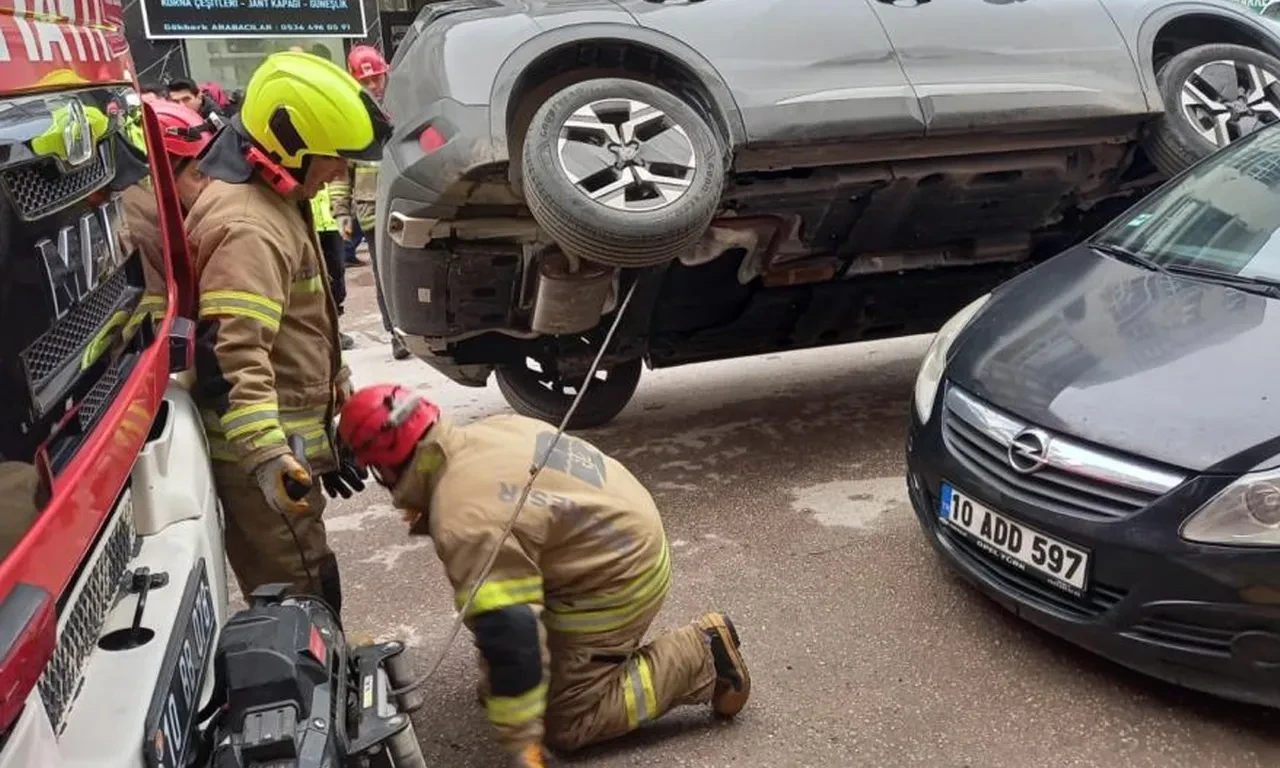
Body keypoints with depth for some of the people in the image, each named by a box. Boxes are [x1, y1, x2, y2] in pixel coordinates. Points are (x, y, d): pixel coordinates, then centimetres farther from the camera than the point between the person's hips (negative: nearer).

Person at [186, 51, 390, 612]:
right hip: (264, 452, -11)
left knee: (299, 594, 24)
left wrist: (338, 385, 29)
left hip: (284, 440, 11)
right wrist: (266, 455, -38)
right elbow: (227, 355, -32)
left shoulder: (274, 200, 12)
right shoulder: (247, 227, -23)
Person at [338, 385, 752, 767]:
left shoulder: (463, 523, -27)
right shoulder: (485, 430, -1)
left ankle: (700, 656, 1)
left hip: (615, 580, -10)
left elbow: (506, 632, -29)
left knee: (564, 725, 0)